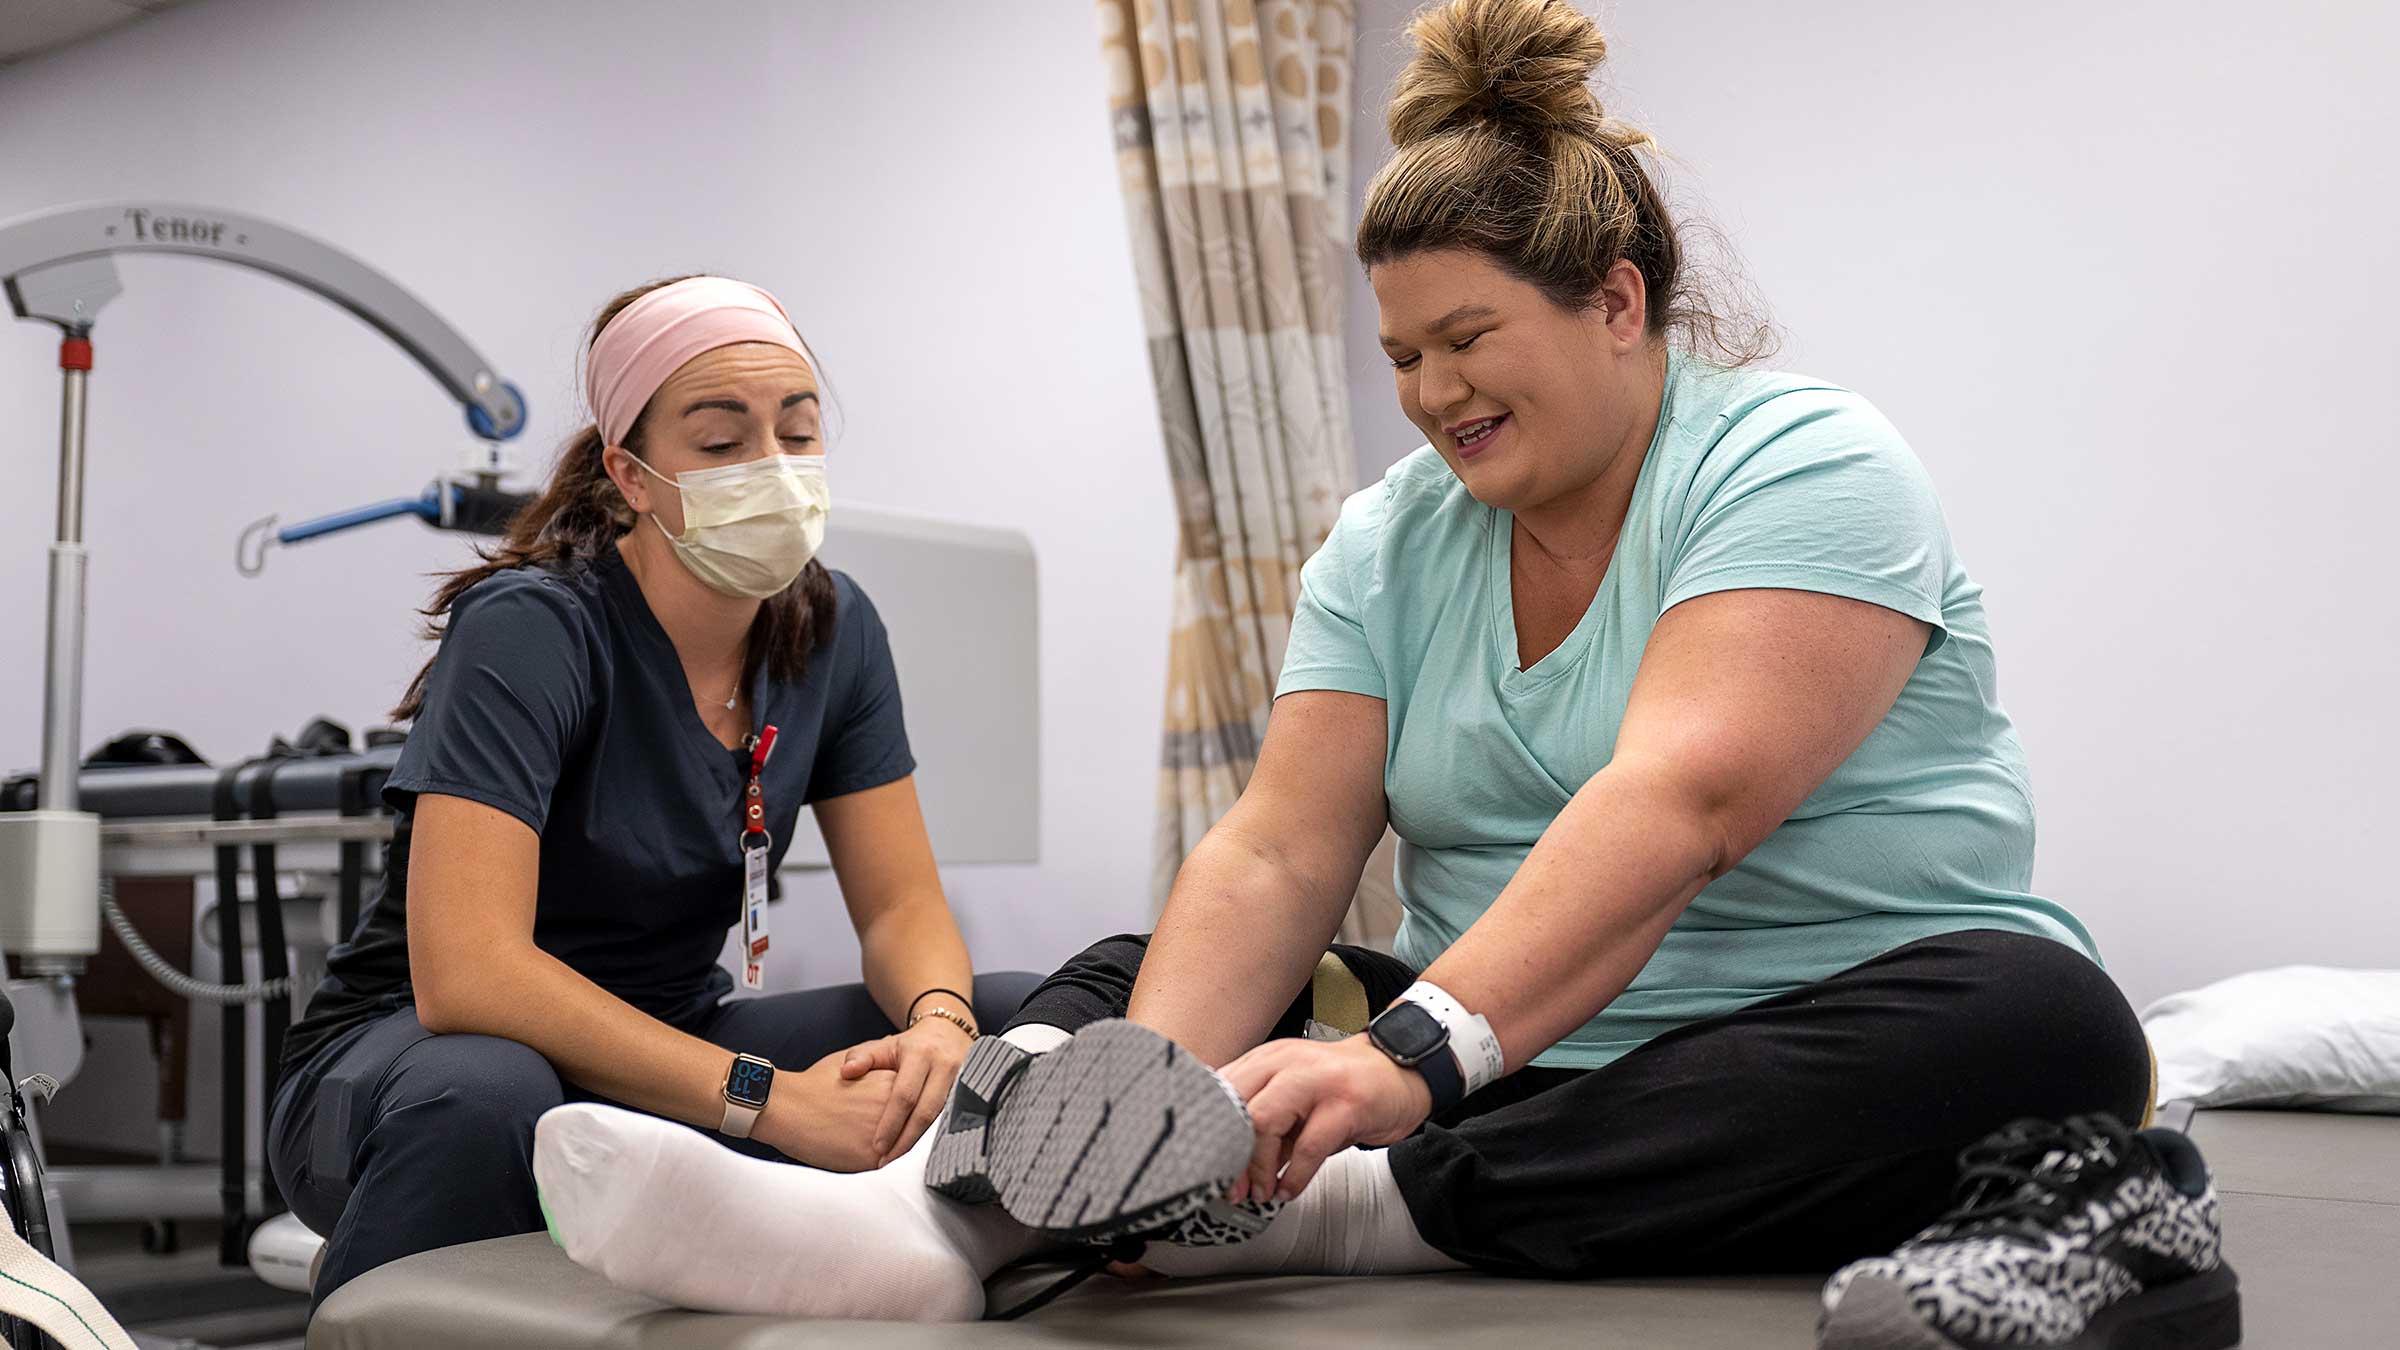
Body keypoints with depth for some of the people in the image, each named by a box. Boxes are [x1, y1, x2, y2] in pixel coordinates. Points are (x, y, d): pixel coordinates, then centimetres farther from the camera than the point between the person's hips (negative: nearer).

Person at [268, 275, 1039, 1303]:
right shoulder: (531, 630, -21)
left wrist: (938, 1023, -24)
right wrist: (769, 1098, -36)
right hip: (416, 1054, -5)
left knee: (1028, 1026, -12)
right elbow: (464, 970, -32)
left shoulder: (832, 629, -2)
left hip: (661, 1055, 6)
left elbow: (900, 901, 0)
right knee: (484, 1099, -41)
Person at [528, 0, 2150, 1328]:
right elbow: (1280, 850, -6)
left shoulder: (1800, 469, -11)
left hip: (1829, 1060, -4)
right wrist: (1157, 1097, -25)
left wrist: (1416, 1055, -40)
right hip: (1500, 1057, 5)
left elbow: (1680, 802, -27)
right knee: (1129, 981, -3)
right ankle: (936, 1207, -36)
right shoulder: (1393, 543, 7)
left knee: (2042, 1027, -34)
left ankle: (1325, 1208, -41)